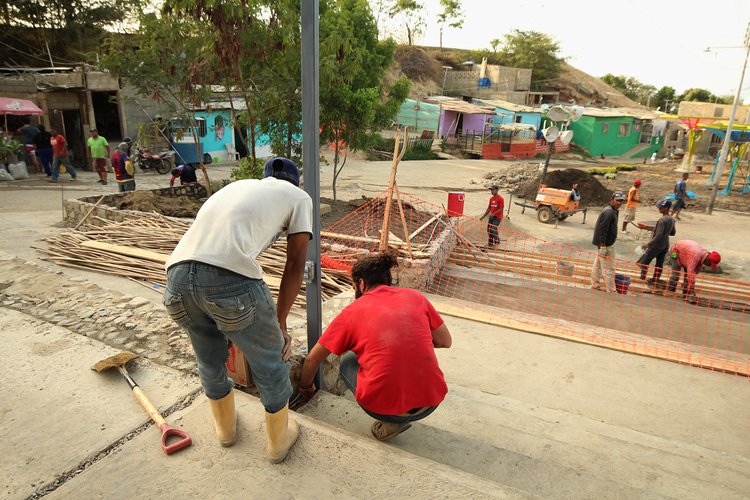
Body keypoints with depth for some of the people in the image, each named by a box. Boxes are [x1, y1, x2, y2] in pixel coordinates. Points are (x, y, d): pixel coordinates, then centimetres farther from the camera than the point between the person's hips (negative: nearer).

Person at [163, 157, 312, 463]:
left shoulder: (237, 185, 34)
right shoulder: (298, 197, 19)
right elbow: (295, 266, 12)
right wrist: (280, 323, 21)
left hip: (178, 274, 6)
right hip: (230, 277, -6)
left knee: (209, 358, 29)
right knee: (271, 361, 19)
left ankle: (225, 426, 55)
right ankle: (279, 440, 41)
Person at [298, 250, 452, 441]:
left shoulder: (352, 312, 2)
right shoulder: (415, 296, 5)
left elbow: (313, 359, 12)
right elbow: (445, 341, 13)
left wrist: (305, 386, 32)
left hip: (384, 404, -3)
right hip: (431, 403, 3)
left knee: (348, 361, 25)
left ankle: (390, 421, 8)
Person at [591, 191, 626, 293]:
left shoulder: (613, 211, 12)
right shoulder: (608, 212, -20)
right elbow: (602, 230, -24)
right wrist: (603, 246, -24)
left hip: (605, 243, 10)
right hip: (606, 244, -10)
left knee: (598, 264, 19)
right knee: (609, 268, -3)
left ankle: (595, 284, 30)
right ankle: (611, 290, 5)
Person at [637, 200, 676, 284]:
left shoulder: (662, 220, -20)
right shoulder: (672, 219, 7)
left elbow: (659, 235, -27)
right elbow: (673, 233, 18)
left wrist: (648, 244, -32)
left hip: (656, 245, -8)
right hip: (665, 246, 8)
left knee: (644, 262, 0)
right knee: (660, 264, 14)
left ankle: (642, 279, -1)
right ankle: (655, 279, 22)